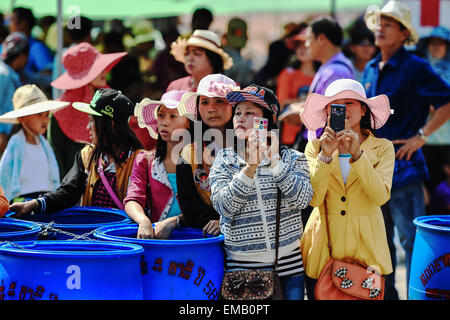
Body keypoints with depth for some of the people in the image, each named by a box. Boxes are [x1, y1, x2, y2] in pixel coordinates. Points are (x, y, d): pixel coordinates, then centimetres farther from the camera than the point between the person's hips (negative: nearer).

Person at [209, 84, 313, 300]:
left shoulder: (293, 159, 4)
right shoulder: (224, 160, 4)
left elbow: (302, 199, -12)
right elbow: (223, 206, -11)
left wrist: (274, 160, -17)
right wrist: (251, 166, -19)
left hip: (288, 265, 1)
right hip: (240, 266, 0)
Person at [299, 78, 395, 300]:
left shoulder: (382, 148, 3)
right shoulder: (315, 147, 4)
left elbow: (381, 196, -13)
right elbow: (313, 198, -8)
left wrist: (357, 154, -20)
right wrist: (325, 155, -19)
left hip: (366, 248, 0)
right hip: (322, 251, 1)